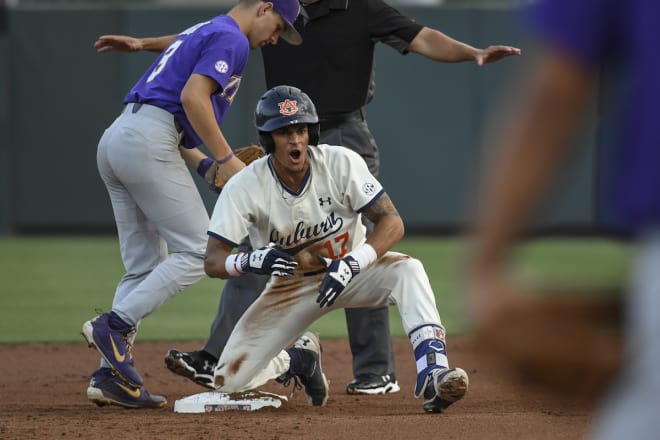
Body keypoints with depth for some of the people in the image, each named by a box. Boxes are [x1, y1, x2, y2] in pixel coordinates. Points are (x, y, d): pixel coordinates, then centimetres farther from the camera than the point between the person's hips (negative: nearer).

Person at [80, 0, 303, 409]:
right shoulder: (231, 38, -3)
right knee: (197, 252, -6)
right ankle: (113, 326, -16)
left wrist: (207, 163, 21)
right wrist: (226, 158, -12)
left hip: (114, 139, 10)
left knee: (145, 266, 10)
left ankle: (111, 375, 2)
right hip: (148, 142, -10)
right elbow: (192, 97, -17)